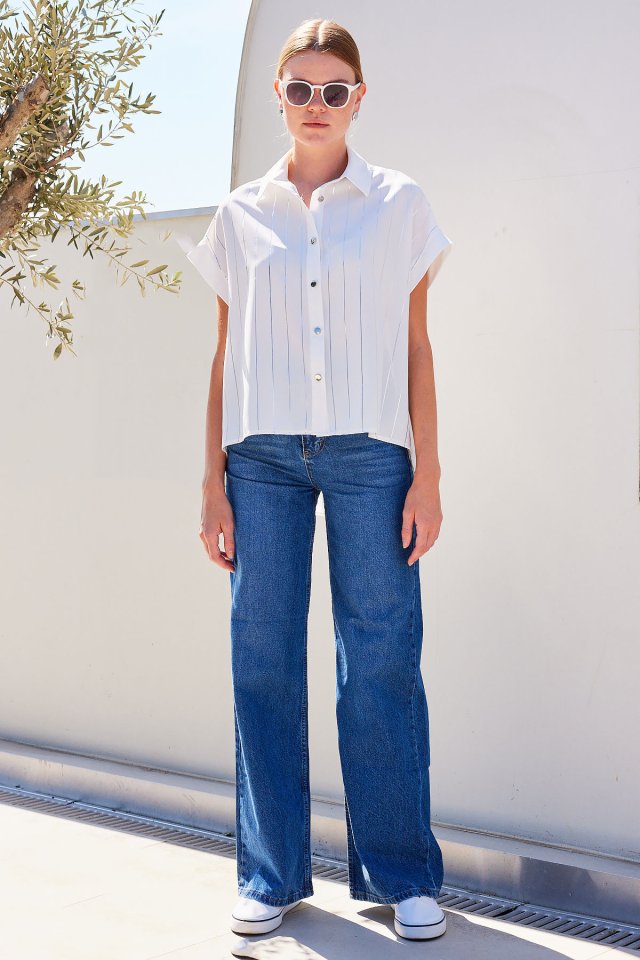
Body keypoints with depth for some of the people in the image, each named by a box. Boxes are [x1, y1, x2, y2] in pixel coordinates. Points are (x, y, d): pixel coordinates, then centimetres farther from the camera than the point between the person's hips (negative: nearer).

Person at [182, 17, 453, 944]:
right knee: (263, 657, 1)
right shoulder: (241, 216, 11)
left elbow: (416, 345, 6)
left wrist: (427, 474, 0)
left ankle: (401, 874, 11)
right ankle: (273, 873, 14)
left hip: (369, 451, -1)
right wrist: (214, 480, 6)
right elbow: (225, 354, 11)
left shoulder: (399, 204, 8)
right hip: (263, 452, 2)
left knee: (381, 658, -2)